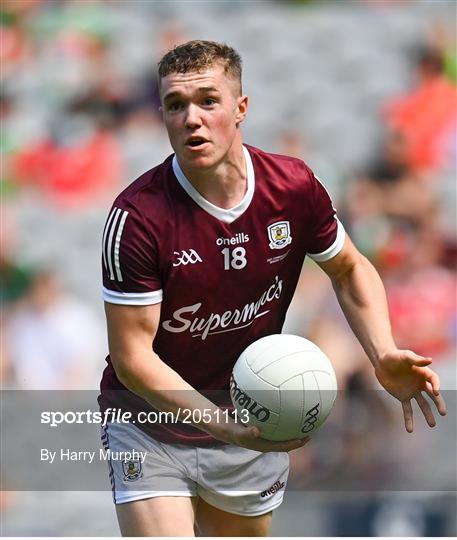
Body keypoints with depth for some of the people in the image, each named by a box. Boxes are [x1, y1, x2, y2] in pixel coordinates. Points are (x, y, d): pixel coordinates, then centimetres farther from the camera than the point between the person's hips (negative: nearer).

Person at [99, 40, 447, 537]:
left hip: (254, 430, 4)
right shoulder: (138, 216, -23)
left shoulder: (294, 188, -11)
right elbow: (132, 354, -22)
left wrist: (384, 356, -8)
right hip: (150, 431, -4)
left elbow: (349, 270, 9)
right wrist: (221, 424, -34)